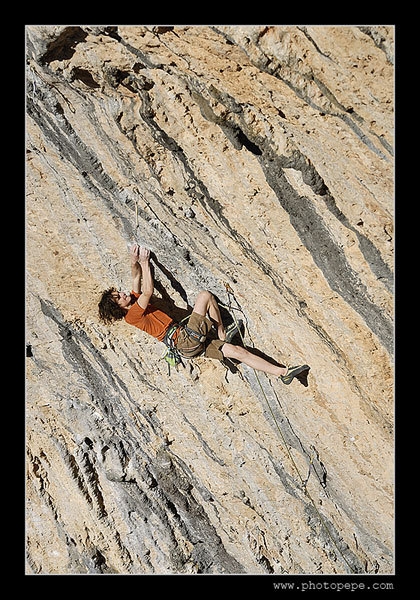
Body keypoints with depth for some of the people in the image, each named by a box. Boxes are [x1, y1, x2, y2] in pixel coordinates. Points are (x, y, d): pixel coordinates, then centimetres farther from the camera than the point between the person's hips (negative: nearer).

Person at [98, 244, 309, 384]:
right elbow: (148, 292, -17)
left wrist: (134, 260, 9)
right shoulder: (132, 315, -7)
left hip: (190, 341, 9)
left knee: (237, 351, 1)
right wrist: (144, 263, -8)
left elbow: (137, 278, 27)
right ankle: (222, 334, 3)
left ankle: (282, 372, 3)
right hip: (186, 340, -9)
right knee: (205, 295, -9)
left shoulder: (134, 300, 21)